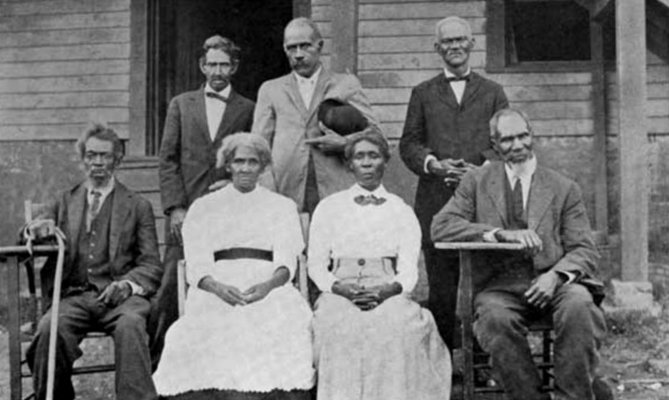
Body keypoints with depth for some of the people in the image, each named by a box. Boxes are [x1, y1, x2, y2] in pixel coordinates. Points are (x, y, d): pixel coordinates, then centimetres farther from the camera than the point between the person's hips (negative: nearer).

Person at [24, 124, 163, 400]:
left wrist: (127, 284, -14)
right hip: (73, 296, 2)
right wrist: (37, 229, -12)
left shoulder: (137, 206, 15)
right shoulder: (64, 202, 23)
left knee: (130, 324, -36)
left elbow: (151, 266, 8)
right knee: (50, 327, -31)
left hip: (118, 296, -1)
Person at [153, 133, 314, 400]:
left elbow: (287, 260, 4)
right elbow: (196, 265, 6)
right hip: (216, 292, 0)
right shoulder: (203, 207, 19)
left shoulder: (282, 206, 19)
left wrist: (269, 285, -19)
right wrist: (217, 287, -17)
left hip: (269, 290, 0)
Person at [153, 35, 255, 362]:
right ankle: (154, 360, 7)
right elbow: (167, 159, 7)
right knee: (171, 288, -2)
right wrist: (175, 207, -3)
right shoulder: (181, 105, 13)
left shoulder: (248, 110, 10)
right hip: (185, 212, 1)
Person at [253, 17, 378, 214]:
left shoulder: (346, 84, 14)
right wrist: (267, 192, -5)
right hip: (285, 193, 1)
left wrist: (344, 143, -8)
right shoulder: (270, 90, 16)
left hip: (336, 190, 0)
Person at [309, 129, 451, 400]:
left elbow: (409, 269, 7)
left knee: (398, 326, -32)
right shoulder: (328, 207, 18)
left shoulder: (401, 211, 18)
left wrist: (388, 290, -15)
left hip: (387, 295, 0)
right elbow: (316, 265, 11)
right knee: (342, 329, -32)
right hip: (340, 295, 0)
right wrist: (340, 288, -10)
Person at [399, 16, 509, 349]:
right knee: (441, 290, 1)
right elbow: (408, 143, 9)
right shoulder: (423, 93, 16)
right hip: (436, 202, 0)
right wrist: (434, 164, -9)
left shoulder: (492, 92, 16)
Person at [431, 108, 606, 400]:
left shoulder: (564, 188, 14)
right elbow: (440, 227, -1)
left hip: (550, 283, 1)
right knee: (495, 318, -34)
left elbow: (585, 251, 9)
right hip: (500, 287, 0)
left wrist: (557, 275, -14)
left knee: (579, 305, -32)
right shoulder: (475, 182, 14)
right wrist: (501, 234, -14)